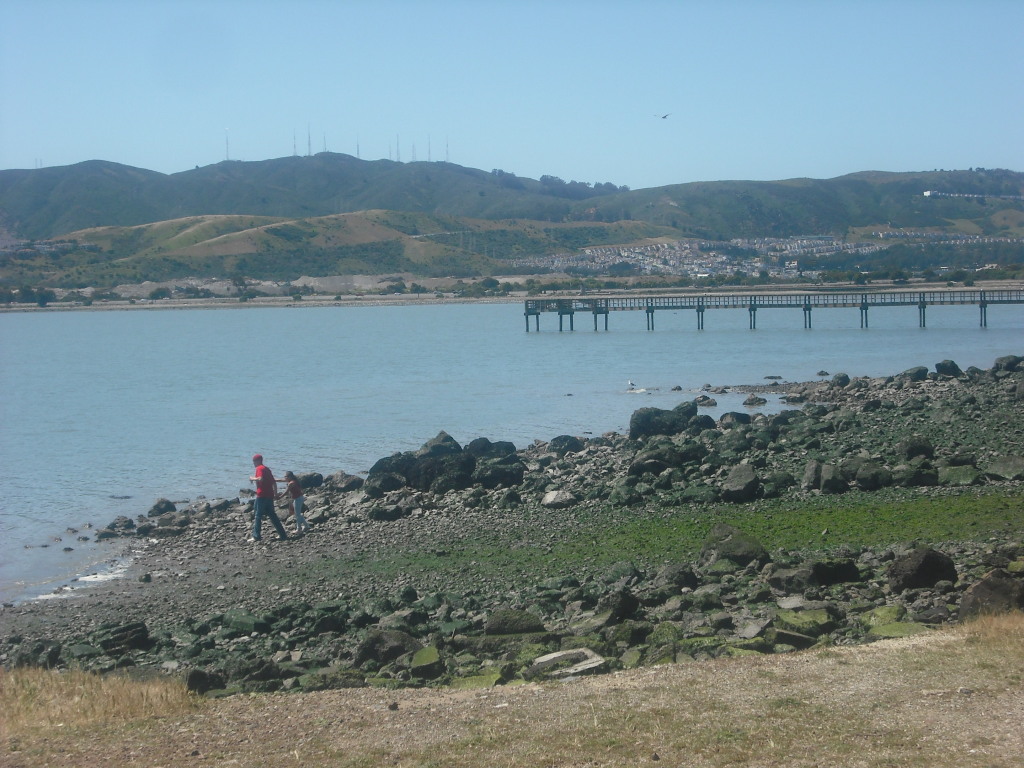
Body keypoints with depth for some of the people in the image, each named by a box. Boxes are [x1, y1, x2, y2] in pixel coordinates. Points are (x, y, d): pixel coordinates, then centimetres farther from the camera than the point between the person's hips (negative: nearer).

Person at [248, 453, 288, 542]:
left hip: (262, 495, -8)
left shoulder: (259, 468, -7)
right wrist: (275, 494, 26)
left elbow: (261, 479, -25)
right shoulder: (267, 468, 19)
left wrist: (253, 478, -9)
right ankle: (282, 534, 11)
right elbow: (274, 482, 22)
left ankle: (256, 536, -10)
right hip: (269, 495, 8)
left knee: (257, 515, -5)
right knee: (272, 515, 13)